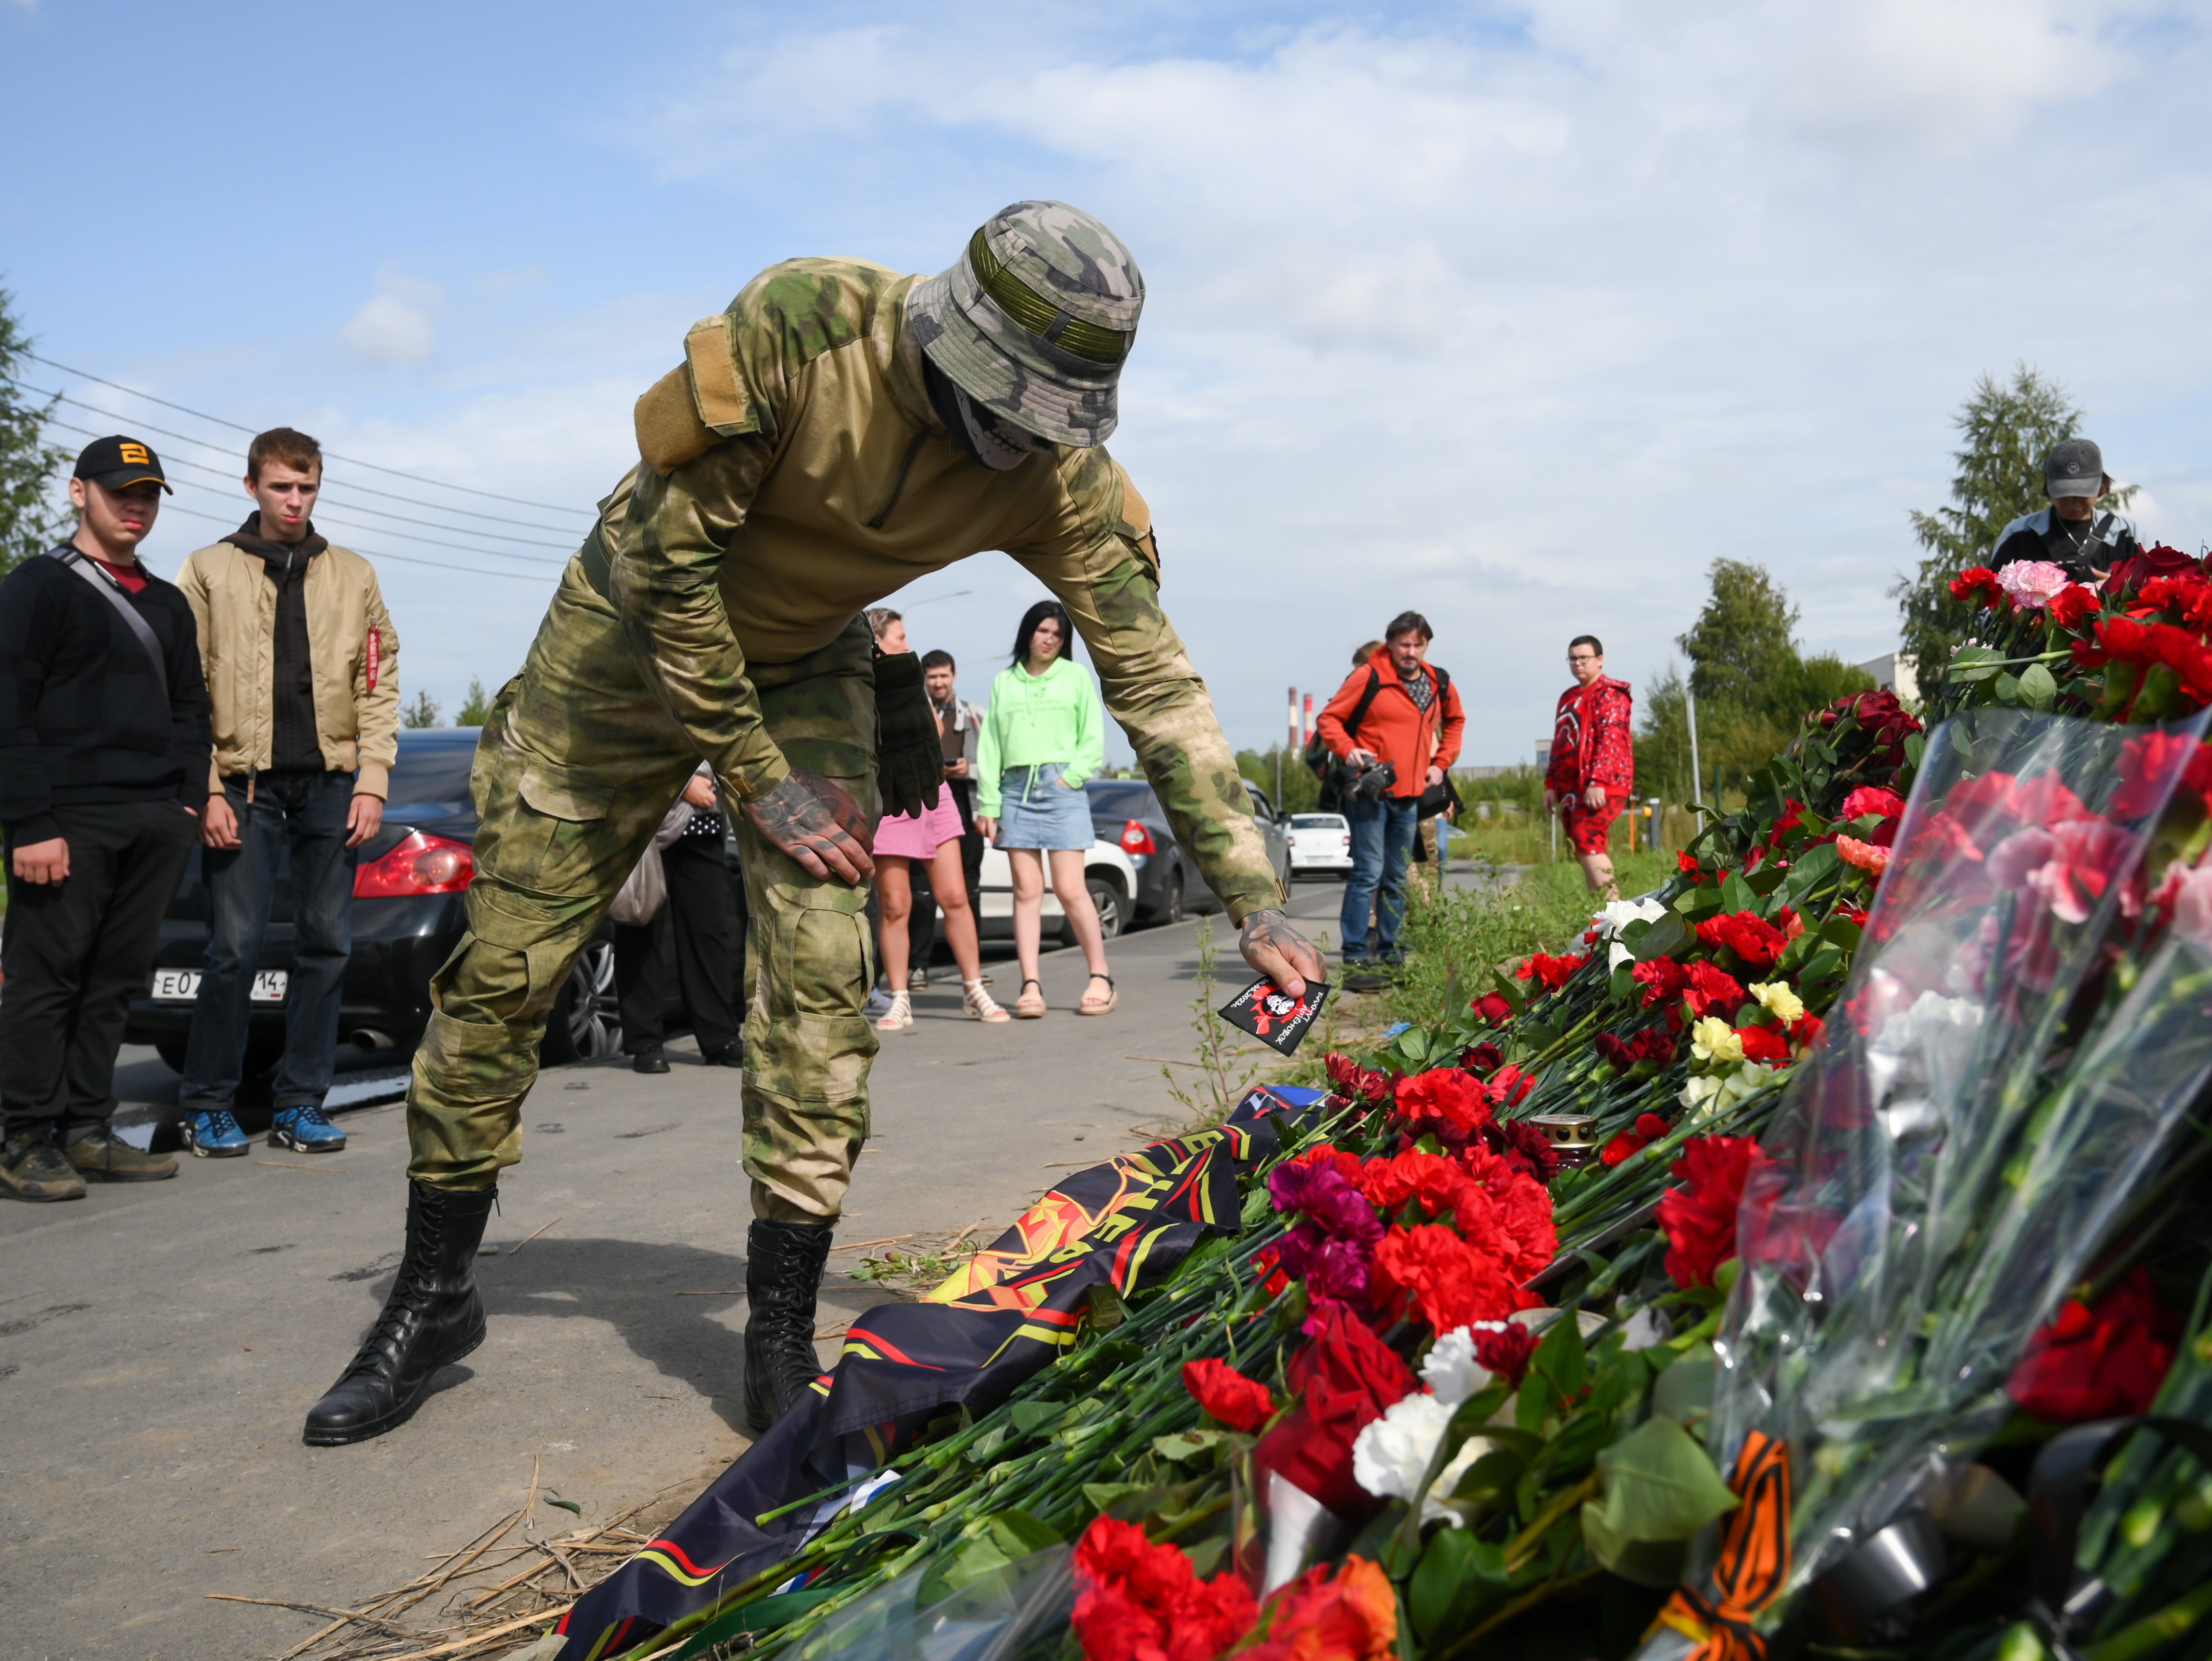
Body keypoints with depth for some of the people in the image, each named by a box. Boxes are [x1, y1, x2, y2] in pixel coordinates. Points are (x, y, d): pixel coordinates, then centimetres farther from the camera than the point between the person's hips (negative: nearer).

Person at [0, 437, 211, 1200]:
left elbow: (189, 709, 23)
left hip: (158, 823, 6)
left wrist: (190, 801, 9)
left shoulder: (167, 604, 21)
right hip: (72, 818, -6)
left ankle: (86, 1133, 12)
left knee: (115, 981, 6)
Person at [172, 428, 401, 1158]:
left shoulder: (353, 575, 12)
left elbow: (379, 686, 9)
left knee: (327, 946, 3)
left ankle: (300, 1104, 12)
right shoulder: (209, 570, 6)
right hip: (245, 783, -2)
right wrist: (206, 789, -8)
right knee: (234, 947, -5)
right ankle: (208, 1106, 8)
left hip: (331, 783, 3)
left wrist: (371, 782, -1)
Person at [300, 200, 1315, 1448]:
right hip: (635, 630, -2)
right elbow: (671, 557, -25)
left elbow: (1157, 681, -17)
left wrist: (1256, 899, -20)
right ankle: (436, 1298, 18)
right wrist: (756, 778, -21)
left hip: (809, 666, 2)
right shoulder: (795, 327, -32)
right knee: (504, 968, 0)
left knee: (823, 982, -13)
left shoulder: (1059, 474, -21)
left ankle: (783, 1340, 1)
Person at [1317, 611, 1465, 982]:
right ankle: (1355, 959, -11)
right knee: (1368, 872, -12)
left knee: (1396, 878, 11)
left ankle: (1389, 953, 19)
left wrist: (1441, 763, 15)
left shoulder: (1439, 684, 10)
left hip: (1410, 795, 6)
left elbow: (1455, 722, 28)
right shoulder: (1368, 676, -7)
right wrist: (1348, 750, -20)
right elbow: (1329, 719, -3)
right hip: (1370, 793, -6)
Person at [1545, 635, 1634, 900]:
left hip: (1602, 787, -8)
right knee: (1587, 848, 4)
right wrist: (1551, 784, 15)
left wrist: (1598, 782, -25)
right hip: (1572, 787, 8)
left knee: (1587, 841, -19)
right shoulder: (1569, 698, 21)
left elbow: (1610, 740, -16)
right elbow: (1559, 744, 22)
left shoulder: (1609, 694, -5)